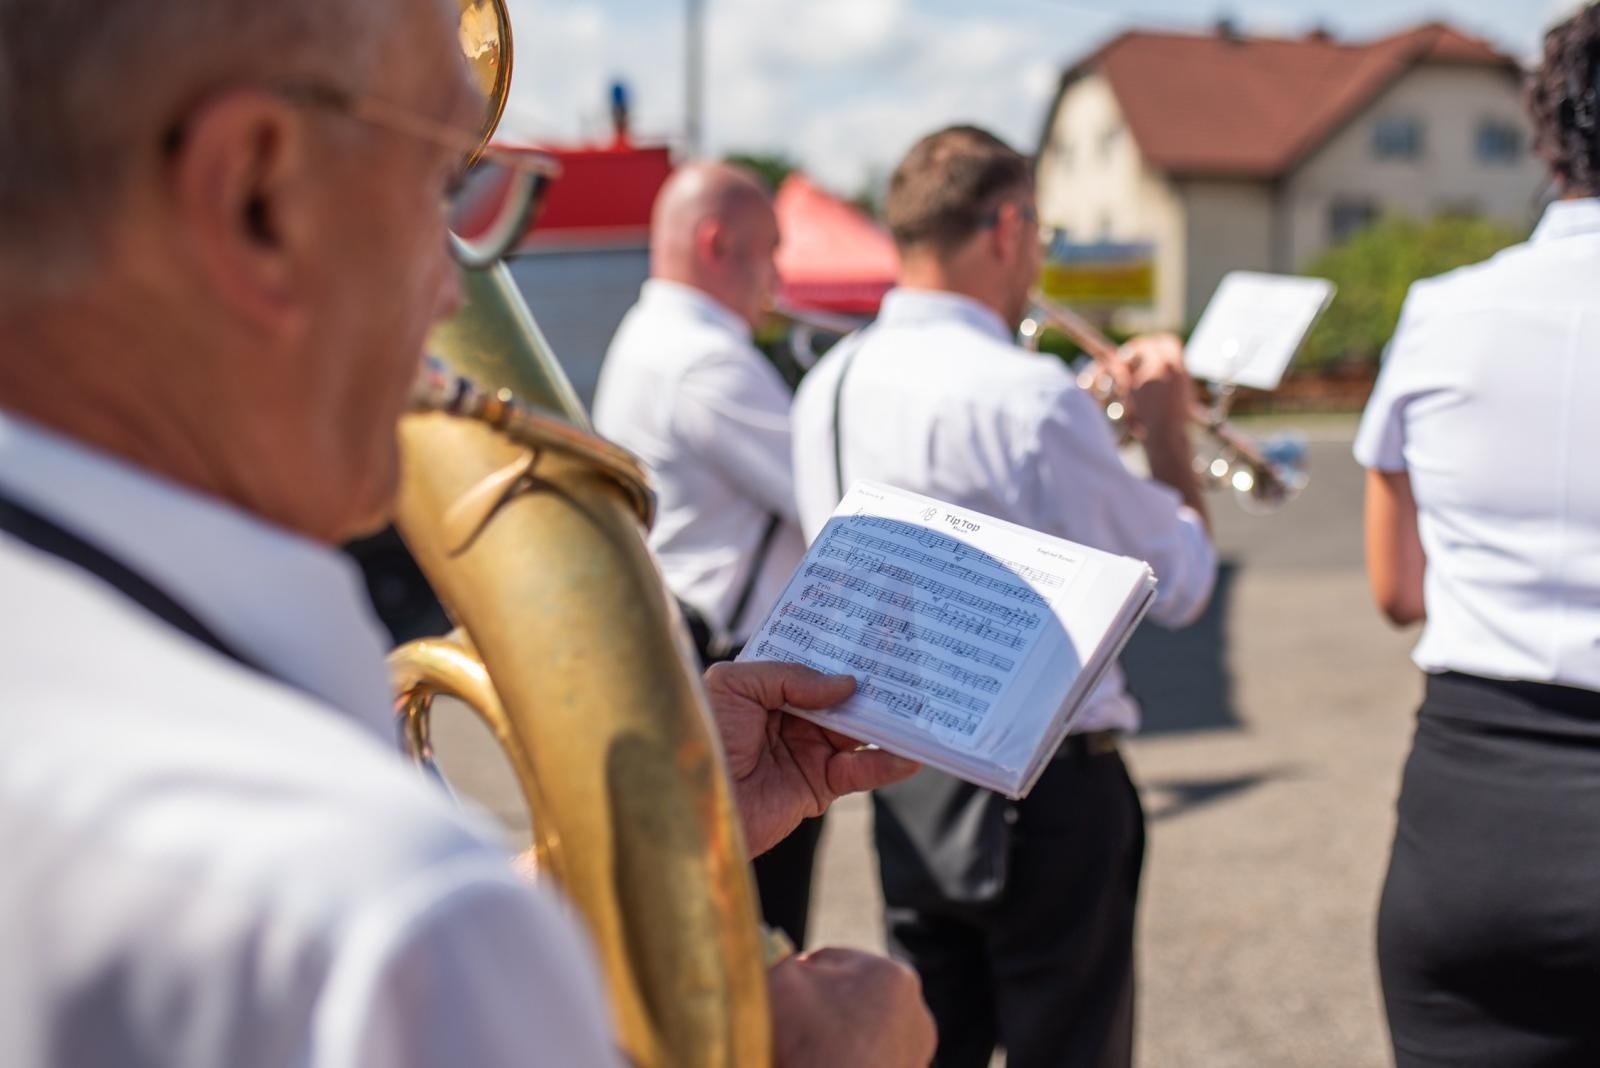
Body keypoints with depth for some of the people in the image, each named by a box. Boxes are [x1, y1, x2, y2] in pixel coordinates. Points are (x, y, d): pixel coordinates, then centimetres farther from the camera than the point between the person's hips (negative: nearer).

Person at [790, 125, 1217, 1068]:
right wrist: (1168, 428, 5)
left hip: (905, 786, 7)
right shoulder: (1031, 395, -19)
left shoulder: (830, 385, 3)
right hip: (1045, 786, -7)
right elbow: (1183, 586, -10)